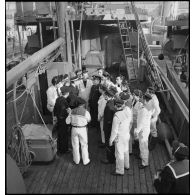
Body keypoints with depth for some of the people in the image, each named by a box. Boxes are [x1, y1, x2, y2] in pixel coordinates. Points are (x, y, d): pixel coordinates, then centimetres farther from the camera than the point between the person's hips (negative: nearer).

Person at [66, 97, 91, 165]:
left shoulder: (72, 111, -3)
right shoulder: (86, 112, -12)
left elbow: (67, 121, 0)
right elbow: (89, 120, 5)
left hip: (74, 129, 3)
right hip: (82, 129, -2)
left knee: (75, 145, 16)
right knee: (84, 145, 12)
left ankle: (76, 160, 29)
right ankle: (85, 161, 22)